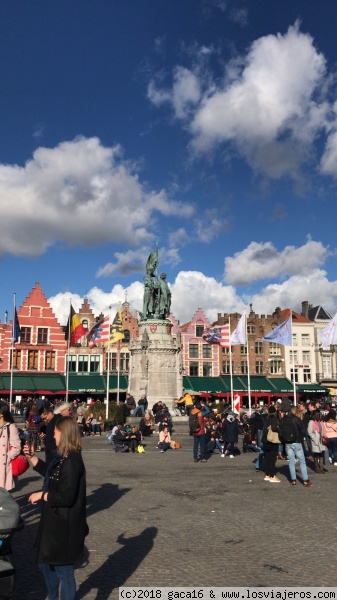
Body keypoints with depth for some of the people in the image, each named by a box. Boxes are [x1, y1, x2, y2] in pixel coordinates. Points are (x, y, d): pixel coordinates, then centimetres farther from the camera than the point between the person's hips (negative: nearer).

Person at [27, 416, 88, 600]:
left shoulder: (71, 462, -26)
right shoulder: (65, 458, 6)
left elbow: (66, 497, -29)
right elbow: (50, 474, 24)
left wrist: (41, 495, -17)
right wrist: (31, 457, 16)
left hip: (64, 526, -11)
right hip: (55, 522, 11)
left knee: (63, 570, 6)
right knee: (46, 563, 25)